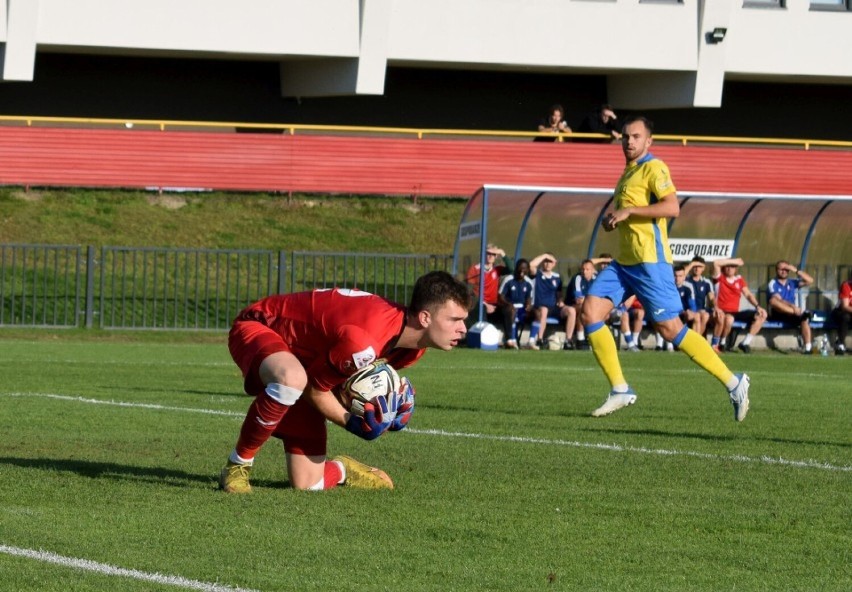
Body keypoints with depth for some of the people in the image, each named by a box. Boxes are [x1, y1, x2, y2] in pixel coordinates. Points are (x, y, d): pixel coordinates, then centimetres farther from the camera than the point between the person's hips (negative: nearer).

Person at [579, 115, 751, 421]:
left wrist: (628, 211, -21)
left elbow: (672, 207, -23)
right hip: (623, 261, 9)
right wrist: (612, 220, 12)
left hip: (649, 260, -9)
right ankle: (620, 390, 0)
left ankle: (733, 383, -2)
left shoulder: (653, 168, -9)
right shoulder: (629, 172, 19)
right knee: (590, 312, -4)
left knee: (670, 328, -9)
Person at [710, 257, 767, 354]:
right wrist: (734, 261, -6)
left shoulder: (739, 279, 15)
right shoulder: (719, 278, 2)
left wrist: (758, 306, -8)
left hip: (735, 313, 6)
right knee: (729, 319, -41)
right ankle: (721, 344, -17)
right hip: (722, 313, -6)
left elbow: (748, 294, 9)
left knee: (761, 315, -5)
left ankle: (745, 343, -7)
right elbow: (716, 263, -14)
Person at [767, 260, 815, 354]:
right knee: (773, 300, -34)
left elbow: (809, 281, 5)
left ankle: (807, 347, -36)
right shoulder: (773, 284, 1)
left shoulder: (793, 283, 16)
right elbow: (778, 300, -15)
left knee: (805, 318, -28)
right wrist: (793, 306, -30)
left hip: (791, 314, 3)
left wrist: (796, 270, -4)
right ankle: (801, 313, -42)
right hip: (776, 314, -3)